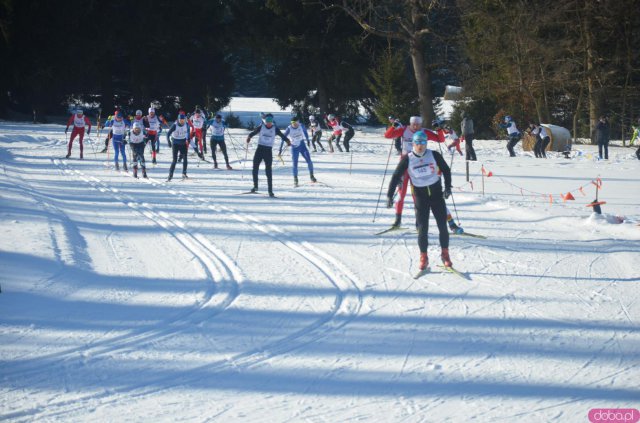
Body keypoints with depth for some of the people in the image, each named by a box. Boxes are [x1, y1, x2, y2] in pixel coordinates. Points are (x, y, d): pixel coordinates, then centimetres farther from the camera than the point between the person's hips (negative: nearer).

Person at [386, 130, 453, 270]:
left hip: (437, 194, 1)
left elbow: (446, 170, 7)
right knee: (423, 229, -4)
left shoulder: (434, 155, -5)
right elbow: (396, 176, -3)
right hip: (420, 196, -1)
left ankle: (445, 254, 17)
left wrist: (448, 187, -3)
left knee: (442, 226, 1)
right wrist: (389, 195, -9)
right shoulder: (407, 159, -7)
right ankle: (423, 257, 8)